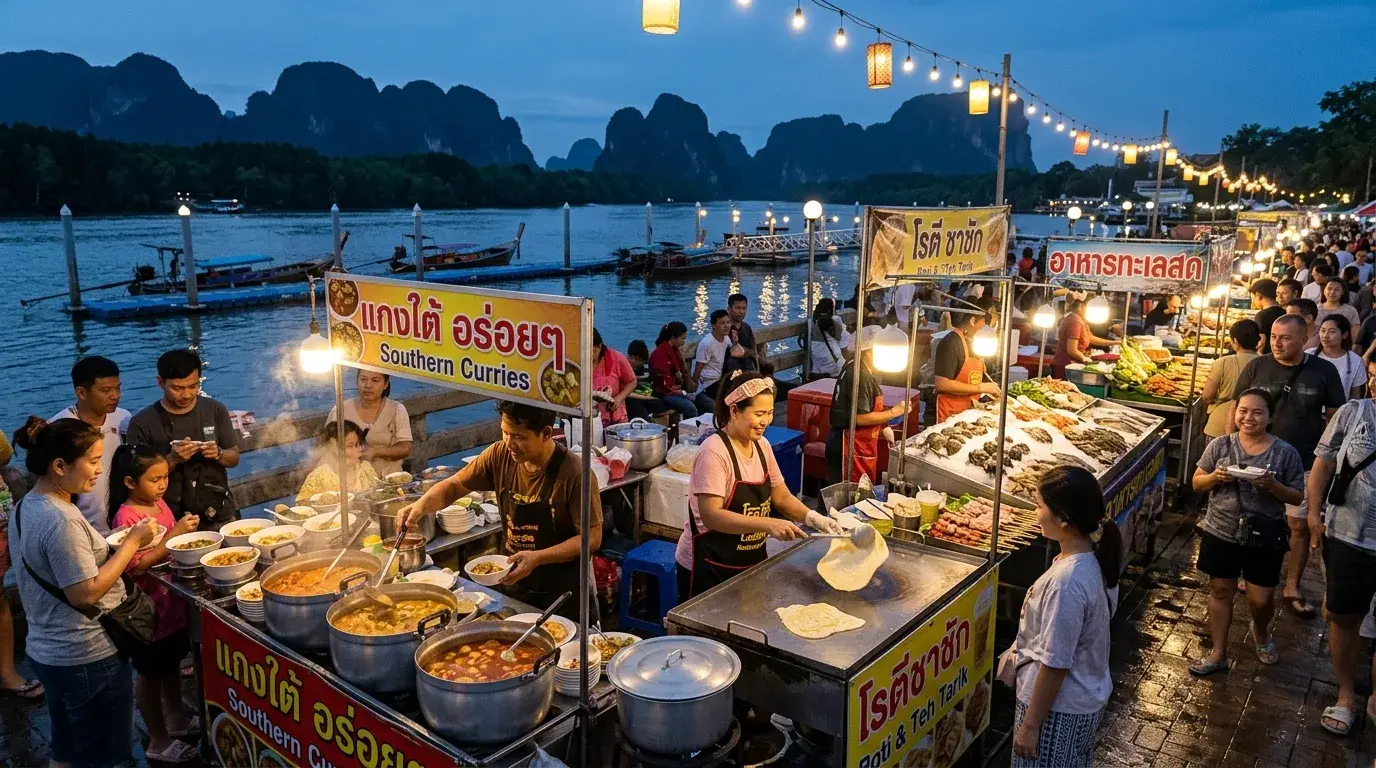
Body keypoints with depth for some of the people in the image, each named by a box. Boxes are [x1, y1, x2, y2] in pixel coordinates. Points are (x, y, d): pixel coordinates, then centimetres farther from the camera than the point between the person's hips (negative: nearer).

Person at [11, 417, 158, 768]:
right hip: (86, 659, -9)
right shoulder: (61, 520, -25)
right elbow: (86, 593, -25)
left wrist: (121, 546, 6)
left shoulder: (27, 506, 5)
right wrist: (132, 541, -18)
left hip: (48, 651, 9)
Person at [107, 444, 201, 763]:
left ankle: (176, 719, 40)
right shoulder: (126, 517, -22)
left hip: (171, 598, 8)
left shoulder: (159, 504, 2)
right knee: (150, 672, 8)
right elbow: (136, 566, -28)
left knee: (172, 663, 22)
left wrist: (187, 533, -3)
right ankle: (158, 740, 21)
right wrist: (174, 534, -33)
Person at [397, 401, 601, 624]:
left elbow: (592, 538, -19)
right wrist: (423, 504, -16)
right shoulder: (500, 456, -8)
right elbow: (454, 486, 4)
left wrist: (537, 558, -28)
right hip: (513, 588, 5)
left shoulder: (574, 474, -23)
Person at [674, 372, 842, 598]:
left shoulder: (762, 445, 2)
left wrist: (812, 518, -9)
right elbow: (711, 516, -27)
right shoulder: (714, 452, -21)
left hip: (751, 562, 7)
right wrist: (768, 524, -34)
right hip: (709, 568, -7)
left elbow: (781, 496, 9)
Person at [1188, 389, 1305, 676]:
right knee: (1220, 592, 11)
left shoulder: (1286, 453, -7)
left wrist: (1272, 485, -21)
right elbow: (1197, 483, 3)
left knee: (1261, 599, 7)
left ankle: (1261, 632, 42)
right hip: (1220, 534, 1)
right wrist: (1215, 477, -17)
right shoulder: (1220, 445, -4)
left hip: (1265, 539, -1)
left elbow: (1297, 497, -2)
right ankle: (1218, 654, 24)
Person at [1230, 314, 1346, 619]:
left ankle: (1292, 589, 19)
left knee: (1301, 525, 5)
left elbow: (1336, 416, 3)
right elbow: (1236, 407, 3)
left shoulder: (1324, 371, -5)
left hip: (1303, 464, 0)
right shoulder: (1256, 367, -5)